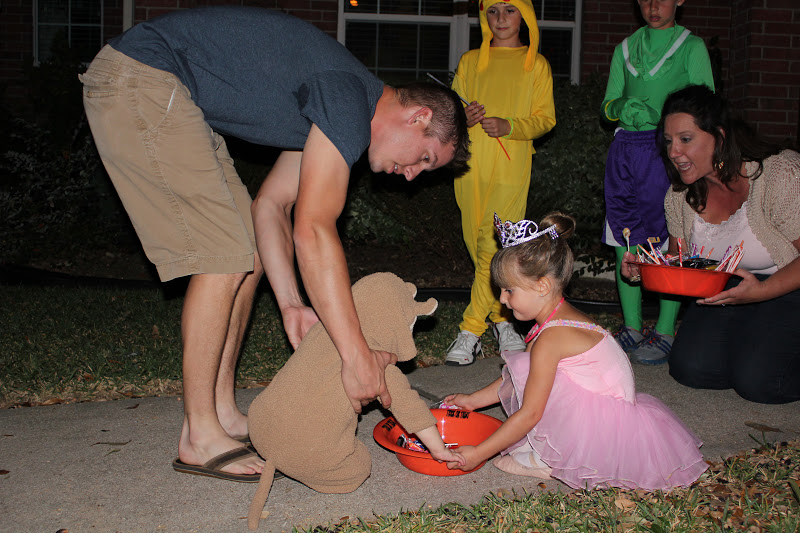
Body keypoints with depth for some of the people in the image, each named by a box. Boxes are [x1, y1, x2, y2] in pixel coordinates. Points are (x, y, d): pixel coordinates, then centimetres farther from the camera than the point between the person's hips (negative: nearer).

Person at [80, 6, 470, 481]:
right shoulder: (350, 103, -18)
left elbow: (271, 207, 12)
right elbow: (313, 232, -26)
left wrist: (292, 305, 4)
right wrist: (357, 355, -24)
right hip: (139, 81, -10)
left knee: (245, 254, 7)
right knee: (224, 257, -13)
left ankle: (223, 413, 14)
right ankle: (200, 437, -3)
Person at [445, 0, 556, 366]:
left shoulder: (535, 64, 10)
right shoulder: (470, 61, 17)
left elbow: (545, 117, 4)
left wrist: (509, 126, -14)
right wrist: (464, 118, -7)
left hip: (512, 167, -3)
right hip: (471, 164, 3)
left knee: (495, 247, -14)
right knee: (478, 246, 3)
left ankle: (472, 329, -11)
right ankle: (500, 318, 18)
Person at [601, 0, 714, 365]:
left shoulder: (691, 46, 8)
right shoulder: (626, 48, 19)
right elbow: (608, 106, 18)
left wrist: (663, 115, -17)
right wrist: (622, 107, -6)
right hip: (626, 148, 4)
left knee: (670, 242, -8)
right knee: (625, 239, 2)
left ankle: (665, 333, -3)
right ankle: (631, 327, 10)